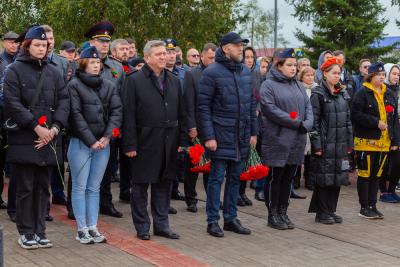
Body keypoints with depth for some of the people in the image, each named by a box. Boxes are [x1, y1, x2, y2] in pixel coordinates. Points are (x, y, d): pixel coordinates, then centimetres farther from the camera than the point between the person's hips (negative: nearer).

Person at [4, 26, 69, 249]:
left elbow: (64, 100, 7)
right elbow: (12, 103, -9)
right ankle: (26, 232, 11)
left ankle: (40, 230, 17)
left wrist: (56, 127, -8)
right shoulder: (15, 70, -1)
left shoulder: (53, 72, 12)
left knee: (43, 187, 9)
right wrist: (36, 126, -15)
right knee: (25, 188, 2)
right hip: (24, 139, -4)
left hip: (49, 139, 4)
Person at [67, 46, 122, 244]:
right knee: (80, 187, 1)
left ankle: (93, 228, 13)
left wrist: (107, 136, -9)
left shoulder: (109, 86, 12)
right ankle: (82, 229, 6)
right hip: (80, 143, -4)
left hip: (103, 144, 4)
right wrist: (91, 141, -13)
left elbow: (117, 111, 4)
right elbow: (76, 115, -9)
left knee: (94, 188, 9)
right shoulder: (74, 85, -2)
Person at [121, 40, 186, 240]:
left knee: (164, 184, 12)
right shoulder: (134, 80, -5)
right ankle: (142, 227, 14)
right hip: (145, 141, -5)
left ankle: (162, 224, 22)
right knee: (140, 185, 4)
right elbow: (128, 115, -9)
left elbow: (181, 113, 15)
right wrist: (130, 144, -13)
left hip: (168, 143, 5)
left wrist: (181, 140, 9)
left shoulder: (174, 81, 12)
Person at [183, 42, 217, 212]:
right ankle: (191, 199, 17)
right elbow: (189, 103, -7)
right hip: (196, 128, -2)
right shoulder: (191, 74, -3)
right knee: (192, 165, 8)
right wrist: (191, 127, -12)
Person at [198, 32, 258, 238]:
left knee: (235, 178, 12)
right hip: (221, 136, -6)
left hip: (242, 137, 6)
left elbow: (251, 103, 15)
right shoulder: (212, 72, -9)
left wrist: (254, 132, 11)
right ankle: (213, 221, 8)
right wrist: (208, 136, -15)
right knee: (217, 178, 0)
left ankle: (231, 218, 21)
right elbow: (203, 106, -11)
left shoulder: (246, 71, 10)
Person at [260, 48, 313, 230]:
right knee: (275, 178, 2)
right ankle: (272, 215, 11)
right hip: (277, 140, -6)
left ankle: (283, 212, 22)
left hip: (297, 142, 6)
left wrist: (307, 124, -9)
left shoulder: (298, 85, 16)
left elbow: (308, 107, 11)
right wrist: (296, 122, -17)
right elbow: (271, 110, -17)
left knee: (288, 178, 12)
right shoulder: (268, 85, -6)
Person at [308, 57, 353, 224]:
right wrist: (316, 145, -14)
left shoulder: (343, 94, 13)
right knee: (323, 178, -2)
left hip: (340, 144, 6)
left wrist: (349, 144, 12)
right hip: (325, 144, -6)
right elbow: (314, 121, -10)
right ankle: (321, 213, 8)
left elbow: (348, 120, 16)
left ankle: (331, 210, 18)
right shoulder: (318, 94, -6)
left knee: (337, 178, 8)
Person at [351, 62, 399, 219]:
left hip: (384, 143, 6)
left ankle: (372, 206, 20)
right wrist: (376, 122, -19)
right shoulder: (362, 94, -7)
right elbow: (356, 114, -16)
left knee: (376, 175, 12)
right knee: (365, 175, 1)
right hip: (366, 141, -6)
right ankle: (364, 208, 8)